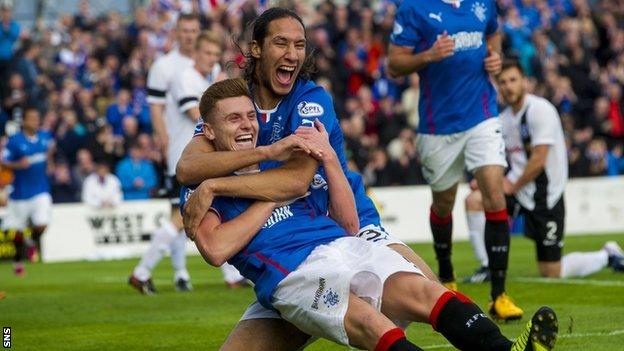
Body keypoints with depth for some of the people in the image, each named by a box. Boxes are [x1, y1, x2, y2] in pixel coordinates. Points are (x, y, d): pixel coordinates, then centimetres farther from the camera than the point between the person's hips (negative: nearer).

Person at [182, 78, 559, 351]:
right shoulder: (203, 190, 16)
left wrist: (329, 158, 12)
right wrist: (274, 195, 4)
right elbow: (216, 249, -5)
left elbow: (349, 222, 24)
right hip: (292, 273, -6)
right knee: (367, 321, -36)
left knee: (423, 290, -26)